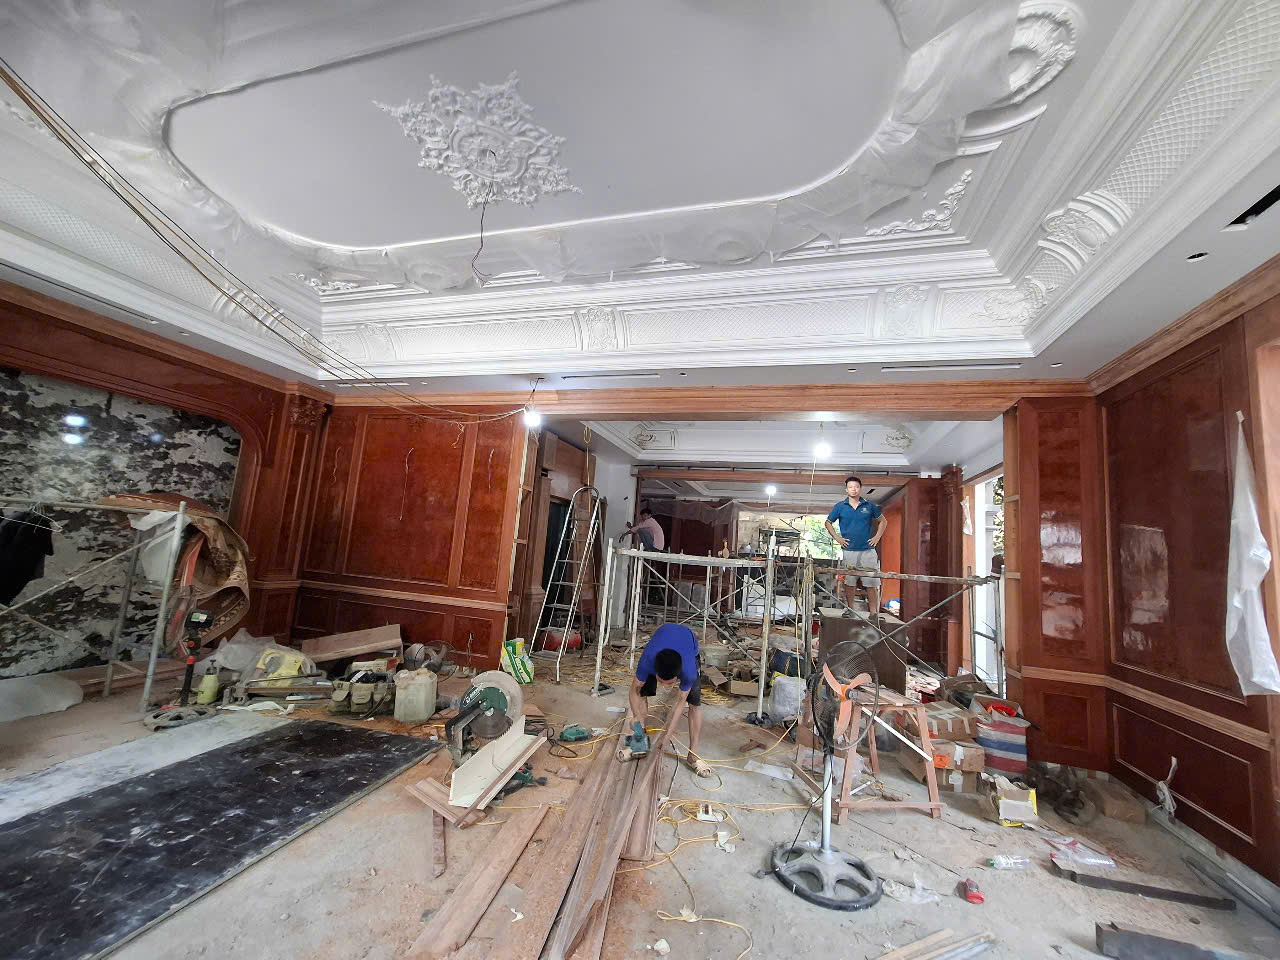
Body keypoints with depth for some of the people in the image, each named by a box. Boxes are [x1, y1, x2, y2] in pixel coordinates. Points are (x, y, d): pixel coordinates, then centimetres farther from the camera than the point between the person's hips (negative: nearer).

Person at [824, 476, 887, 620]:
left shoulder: (869, 506, 5)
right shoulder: (840, 507, 3)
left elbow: (883, 521, 17)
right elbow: (828, 523, 13)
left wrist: (877, 537, 5)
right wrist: (837, 538, 2)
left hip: (868, 550, 0)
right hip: (848, 550, 0)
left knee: (871, 584, 0)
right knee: (849, 583, 6)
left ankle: (874, 613, 6)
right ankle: (850, 611, 17)